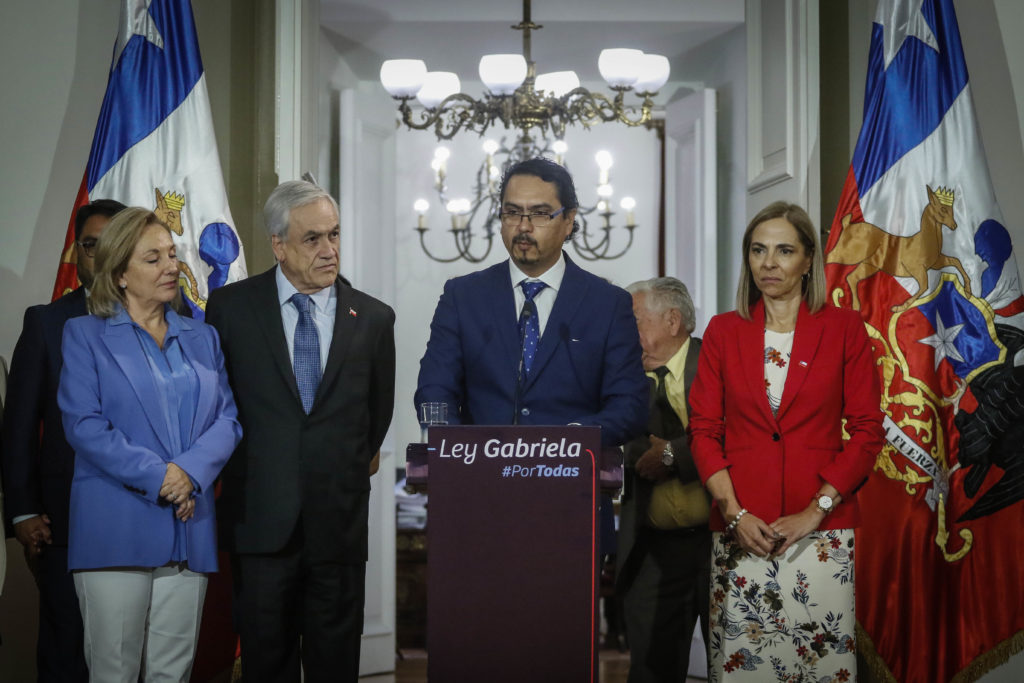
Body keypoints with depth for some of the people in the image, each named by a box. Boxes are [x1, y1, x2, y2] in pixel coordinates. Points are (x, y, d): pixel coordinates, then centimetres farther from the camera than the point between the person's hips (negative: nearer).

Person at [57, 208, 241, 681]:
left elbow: (227, 418, 9)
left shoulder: (202, 339, 18)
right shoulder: (85, 335, 5)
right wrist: (156, 476, -14)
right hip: (117, 530, -4)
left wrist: (190, 471, -11)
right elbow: (84, 425, -6)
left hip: (188, 530, 4)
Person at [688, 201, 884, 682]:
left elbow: (867, 430, 1)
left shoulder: (843, 328, 4)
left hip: (822, 527, -1)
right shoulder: (724, 331, 9)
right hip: (740, 529, 1)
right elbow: (704, 430, 6)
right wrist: (734, 513, -6)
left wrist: (815, 511, -8)